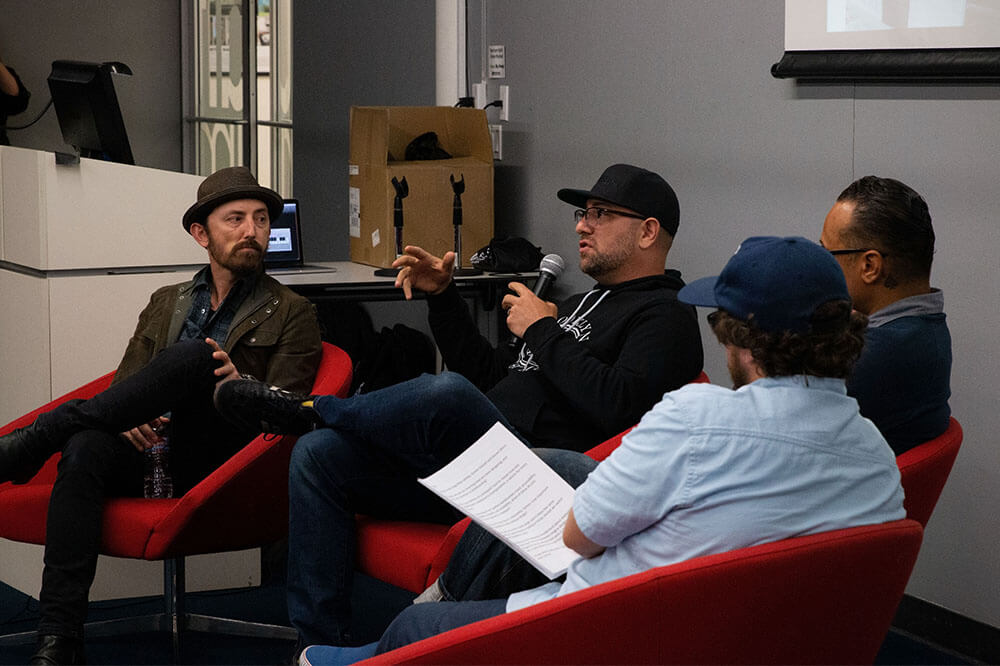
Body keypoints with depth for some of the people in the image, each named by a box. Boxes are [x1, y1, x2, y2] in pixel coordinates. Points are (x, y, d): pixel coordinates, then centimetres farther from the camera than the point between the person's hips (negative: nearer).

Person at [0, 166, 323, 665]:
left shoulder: (291, 314, 15)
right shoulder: (165, 303, 27)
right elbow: (124, 383, 21)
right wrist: (130, 422, -4)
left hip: (215, 462, -3)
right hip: (146, 451, 3)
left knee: (193, 356, -31)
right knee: (86, 449, -33)